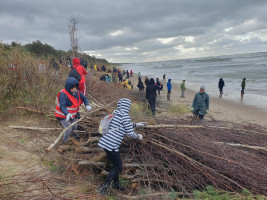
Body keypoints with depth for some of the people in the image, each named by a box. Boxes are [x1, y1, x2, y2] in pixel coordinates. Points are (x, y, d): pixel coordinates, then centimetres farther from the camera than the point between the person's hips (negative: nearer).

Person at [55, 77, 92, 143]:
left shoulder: (76, 92, -11)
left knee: (74, 127, 24)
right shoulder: (63, 94, -33)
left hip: (72, 114, 7)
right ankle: (65, 142, 13)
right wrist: (67, 114, -59)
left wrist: (87, 105, -22)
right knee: (68, 129, -13)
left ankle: (75, 135, 57)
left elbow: (84, 98, -2)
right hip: (63, 115, -7)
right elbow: (62, 106, -41)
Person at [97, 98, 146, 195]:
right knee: (118, 167, 7)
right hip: (111, 145, -8)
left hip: (104, 142, 8)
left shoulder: (115, 113, 12)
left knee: (117, 164, 23)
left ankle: (116, 183, 40)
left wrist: (136, 124, 30)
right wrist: (138, 137, 9)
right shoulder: (125, 116, -13)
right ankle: (103, 187, 12)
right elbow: (130, 133, -11)